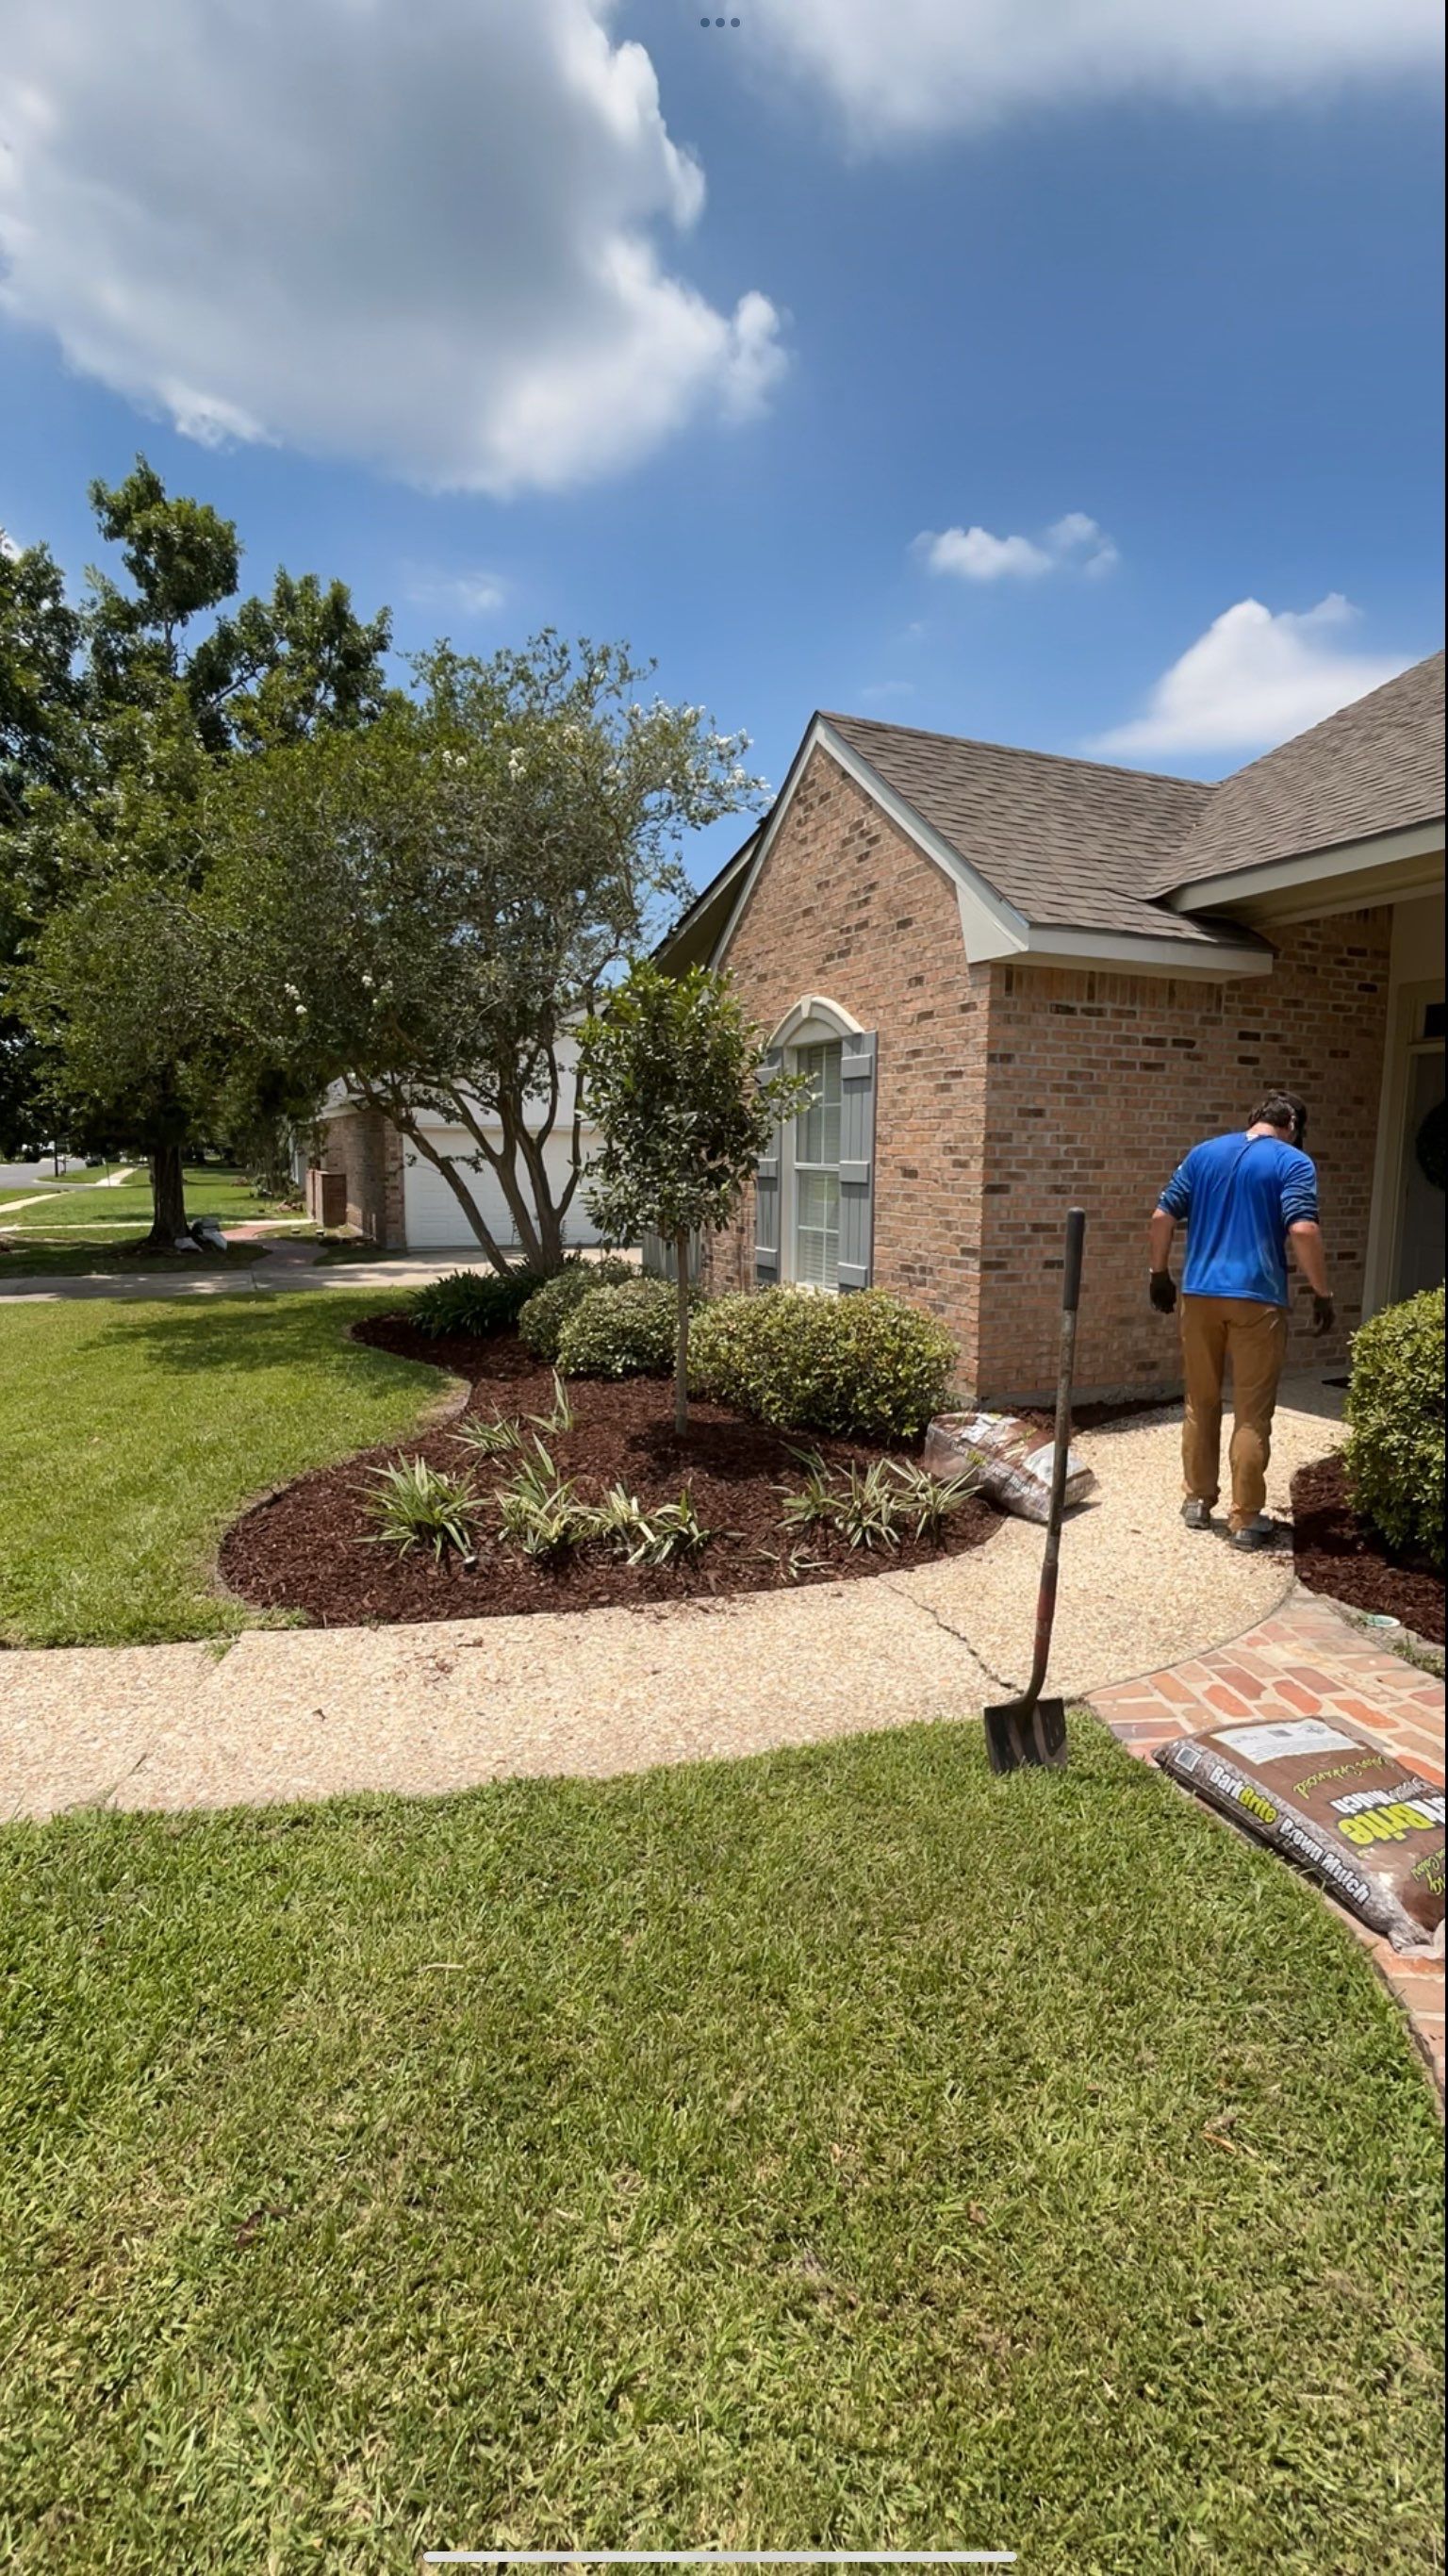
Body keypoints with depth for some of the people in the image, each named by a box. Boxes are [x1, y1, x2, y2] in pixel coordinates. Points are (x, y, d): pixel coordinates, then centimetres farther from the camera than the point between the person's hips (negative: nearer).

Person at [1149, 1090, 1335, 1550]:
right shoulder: (1292, 1162, -3)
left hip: (1199, 1294, 4)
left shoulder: (1203, 1153, 10)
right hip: (1257, 1300, -4)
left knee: (1200, 1404, 15)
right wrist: (1322, 1293, -8)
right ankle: (1245, 1519, 8)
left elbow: (1162, 1217, 8)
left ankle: (1198, 1500, 23)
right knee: (1252, 1414, 3)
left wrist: (1159, 1274, 16)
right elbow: (1302, 1230, -16)